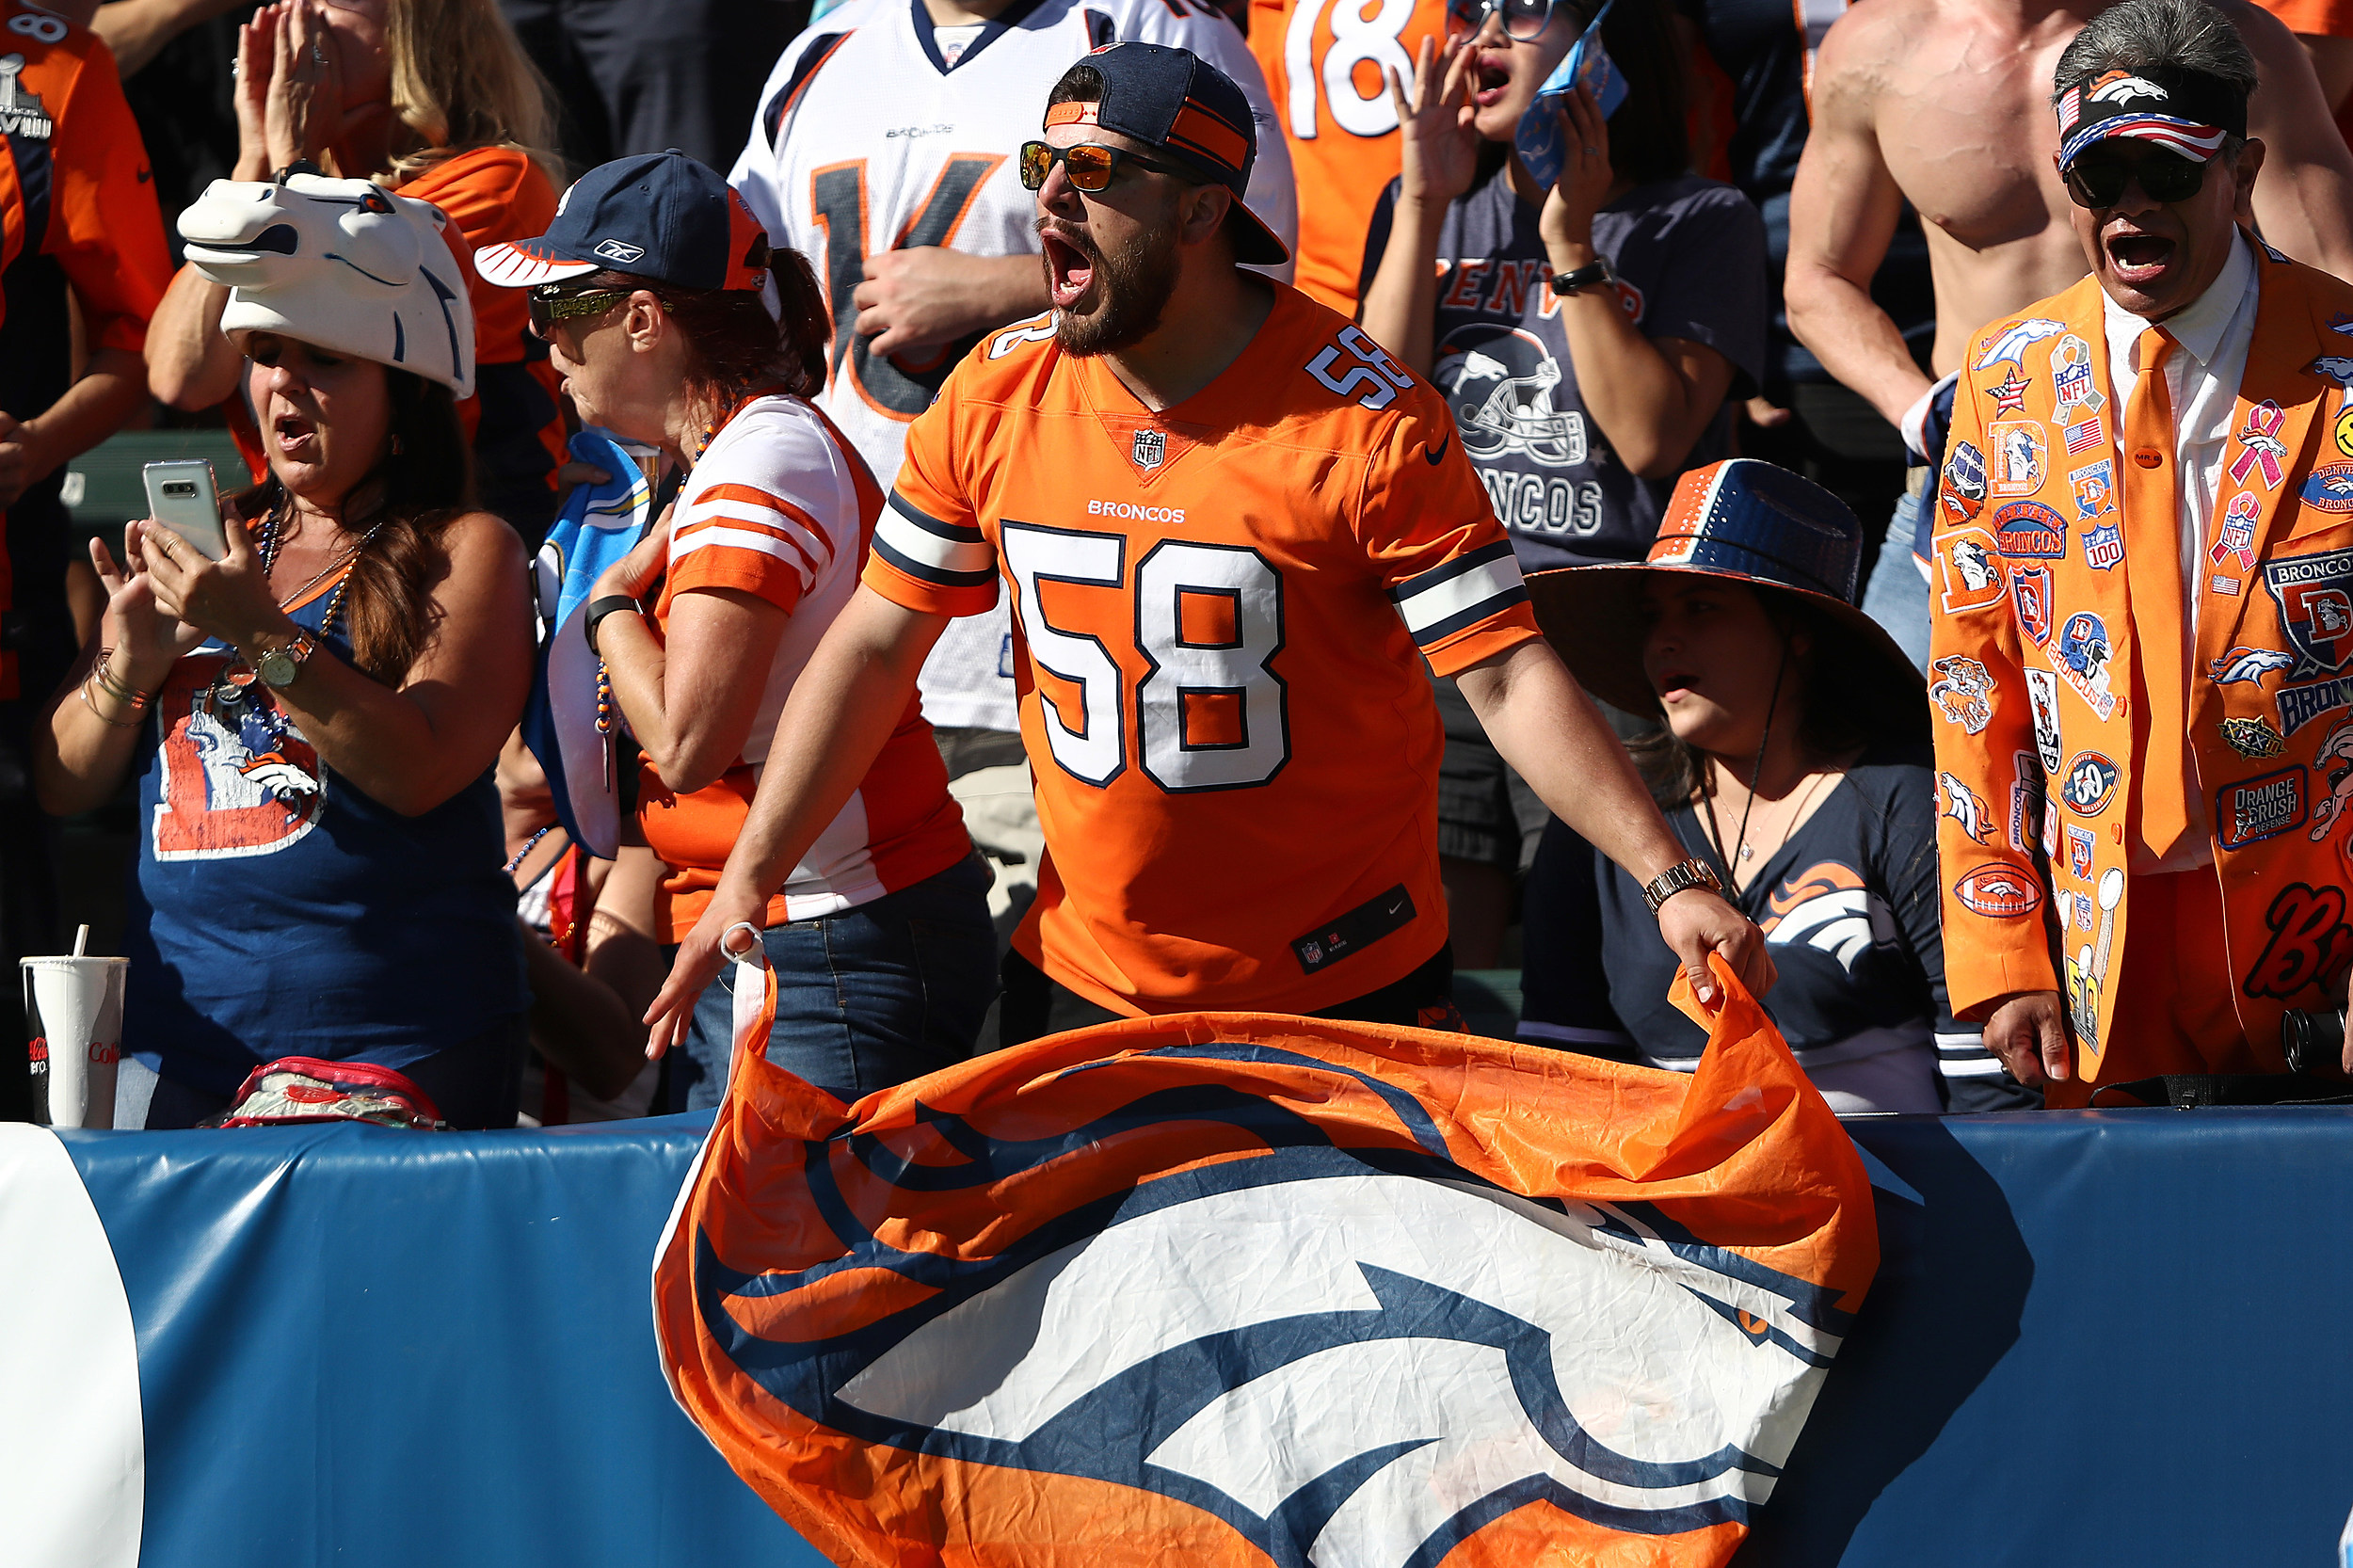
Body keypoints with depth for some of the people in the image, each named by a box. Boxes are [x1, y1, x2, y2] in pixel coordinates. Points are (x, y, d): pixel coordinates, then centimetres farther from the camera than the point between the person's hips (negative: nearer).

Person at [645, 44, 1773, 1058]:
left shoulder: (1365, 423, -17)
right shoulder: (996, 396, -2)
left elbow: (1508, 676, -18)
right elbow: (876, 643, 5)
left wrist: (1670, 882, -28)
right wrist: (747, 882, 0)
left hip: (1340, 999, -4)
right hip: (1080, 977, 4)